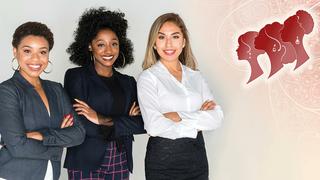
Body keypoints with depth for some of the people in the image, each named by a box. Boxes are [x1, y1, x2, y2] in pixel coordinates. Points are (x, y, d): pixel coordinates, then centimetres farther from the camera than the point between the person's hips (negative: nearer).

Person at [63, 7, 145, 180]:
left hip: (120, 163, 4)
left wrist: (102, 120, -15)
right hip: (86, 162, -4)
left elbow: (142, 124, -3)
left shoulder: (128, 82, 10)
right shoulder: (76, 76, -3)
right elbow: (78, 124, -13)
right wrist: (125, 123, -9)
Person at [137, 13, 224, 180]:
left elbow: (217, 117, -4)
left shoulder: (195, 76, 6)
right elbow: (154, 126, -18)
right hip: (163, 159, -4)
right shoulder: (148, 77, -7)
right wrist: (197, 125, -9)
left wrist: (180, 116, -17)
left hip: (197, 156, 4)